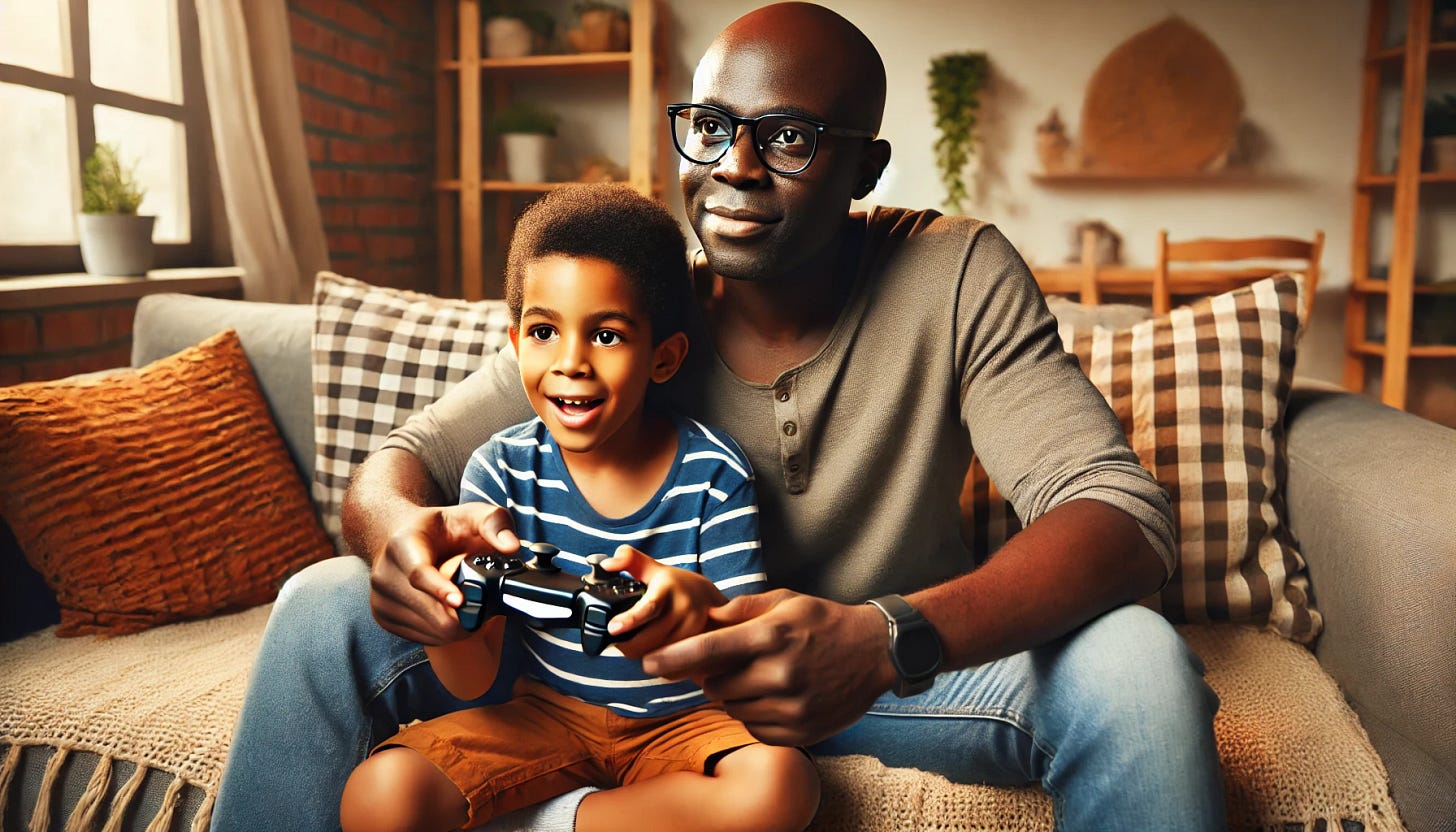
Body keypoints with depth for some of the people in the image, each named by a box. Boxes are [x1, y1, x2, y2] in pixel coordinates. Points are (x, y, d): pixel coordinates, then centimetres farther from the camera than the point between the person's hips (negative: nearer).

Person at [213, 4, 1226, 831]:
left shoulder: (959, 278, -16)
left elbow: (1123, 510, -25)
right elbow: (405, 457, -8)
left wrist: (887, 641, -44)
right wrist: (402, 528, -35)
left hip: (898, 664, 0)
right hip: (652, 656, 2)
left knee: (1133, 659, -31)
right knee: (326, 609, -13)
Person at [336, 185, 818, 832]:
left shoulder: (714, 475, -13)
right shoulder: (501, 470, -8)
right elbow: (472, 681, -8)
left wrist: (704, 608, -40)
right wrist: (444, 619, -33)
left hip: (684, 720, 0)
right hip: (548, 712, 1)